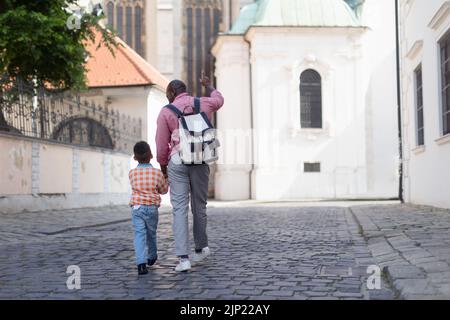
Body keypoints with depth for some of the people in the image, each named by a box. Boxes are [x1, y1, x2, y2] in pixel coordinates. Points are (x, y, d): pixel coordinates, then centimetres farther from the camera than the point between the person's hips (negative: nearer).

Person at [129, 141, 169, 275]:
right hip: (152, 208, 0)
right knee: (151, 234, 19)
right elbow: (164, 190, 8)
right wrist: (166, 179, 26)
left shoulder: (132, 173, 1)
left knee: (139, 234, -5)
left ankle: (141, 263, -21)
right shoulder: (157, 173, -4)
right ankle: (151, 257, 40)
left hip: (136, 207, 0)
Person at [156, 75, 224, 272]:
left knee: (180, 209, -2)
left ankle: (183, 257, -9)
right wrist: (208, 85, 52)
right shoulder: (204, 104, 9)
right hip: (201, 162, 3)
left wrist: (163, 168, 12)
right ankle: (201, 247, 31)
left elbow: (162, 145, -1)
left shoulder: (166, 112, -1)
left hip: (177, 162, -3)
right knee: (199, 206, 17)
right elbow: (218, 100, 34)